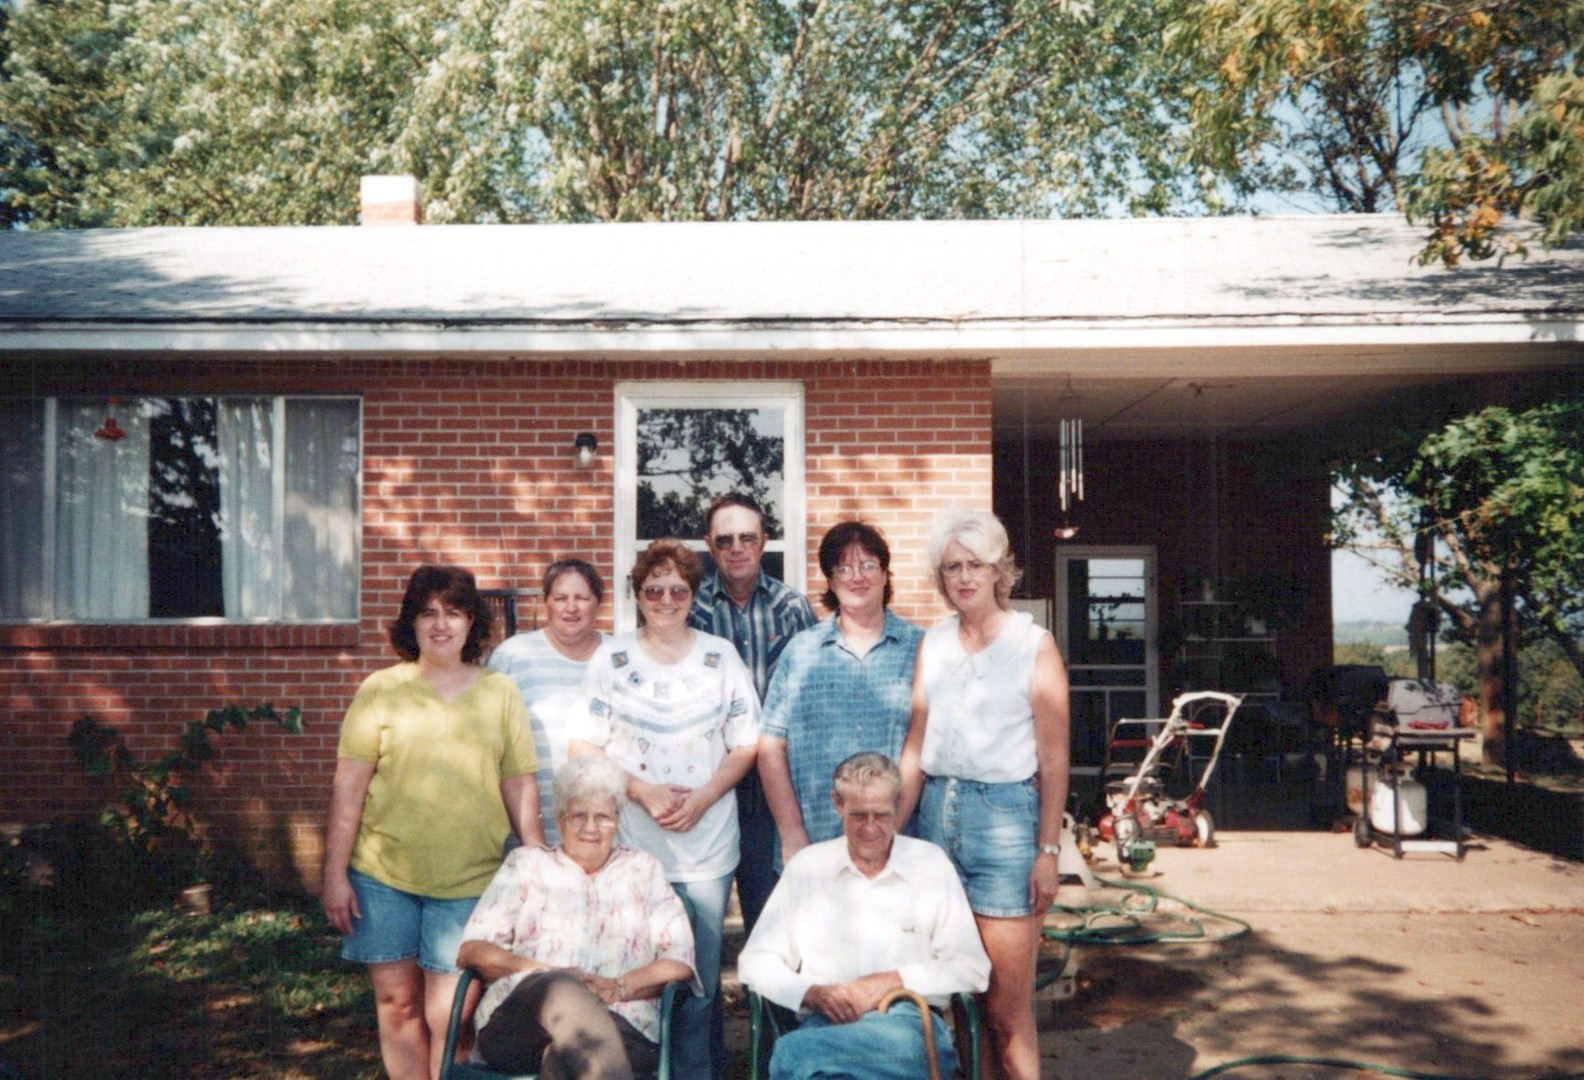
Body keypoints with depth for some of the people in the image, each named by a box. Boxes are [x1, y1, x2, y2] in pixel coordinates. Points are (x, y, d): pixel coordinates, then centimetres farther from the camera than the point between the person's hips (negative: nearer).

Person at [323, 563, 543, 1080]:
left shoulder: (501, 693, 6)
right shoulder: (380, 690, 2)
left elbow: (520, 787, 6)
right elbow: (348, 787, 0)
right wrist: (335, 875, -3)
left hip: (469, 881, 0)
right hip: (383, 876, 0)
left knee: (449, 1018, -1)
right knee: (397, 1003, 10)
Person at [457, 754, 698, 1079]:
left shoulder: (644, 869, 25)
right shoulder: (526, 863, 23)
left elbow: (680, 961, 13)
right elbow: (472, 950, 10)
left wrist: (621, 986, -8)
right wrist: (548, 973, -8)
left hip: (622, 1024, 0)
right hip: (520, 1016, 0)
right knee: (562, 990, -39)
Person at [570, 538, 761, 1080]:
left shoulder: (721, 656, 5)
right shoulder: (611, 657, 2)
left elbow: (746, 745, 5)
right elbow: (582, 746, 0)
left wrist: (702, 798, -10)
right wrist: (642, 791, -13)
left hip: (707, 846, 1)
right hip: (629, 845, 0)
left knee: (699, 981, 5)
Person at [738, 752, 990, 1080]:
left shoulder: (931, 864, 12)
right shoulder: (805, 866, 14)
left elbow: (972, 969, 8)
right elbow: (755, 962, 13)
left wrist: (894, 981, -6)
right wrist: (812, 993, -6)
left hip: (909, 1020, -2)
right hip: (826, 1023, 2)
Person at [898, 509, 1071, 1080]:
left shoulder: (1033, 645, -3)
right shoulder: (933, 643, 10)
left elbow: (1054, 758, -4)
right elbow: (916, 745, 12)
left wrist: (1049, 851, -8)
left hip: (1005, 817, -4)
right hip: (937, 814, 5)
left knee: (1007, 1009, -2)